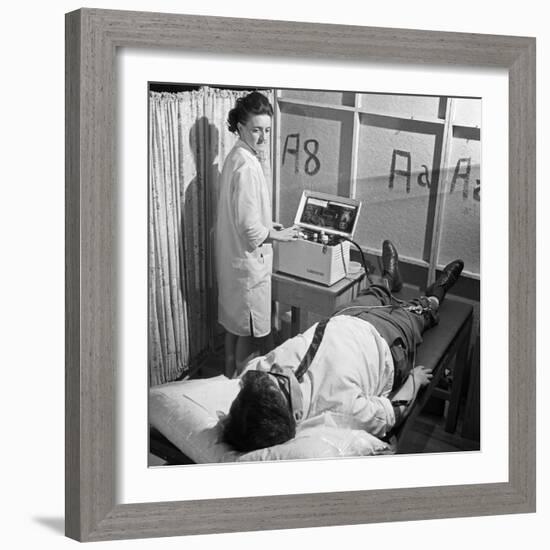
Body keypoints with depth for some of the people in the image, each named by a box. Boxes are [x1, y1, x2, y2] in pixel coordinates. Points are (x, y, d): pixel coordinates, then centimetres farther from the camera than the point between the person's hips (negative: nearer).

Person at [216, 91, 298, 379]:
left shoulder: (237, 157, 8)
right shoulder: (246, 166, -23)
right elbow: (250, 228, -25)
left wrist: (268, 226, 12)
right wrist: (278, 235, -11)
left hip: (232, 258, 10)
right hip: (248, 261, -10)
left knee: (234, 326, 21)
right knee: (250, 333, 4)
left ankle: (231, 379, 35)